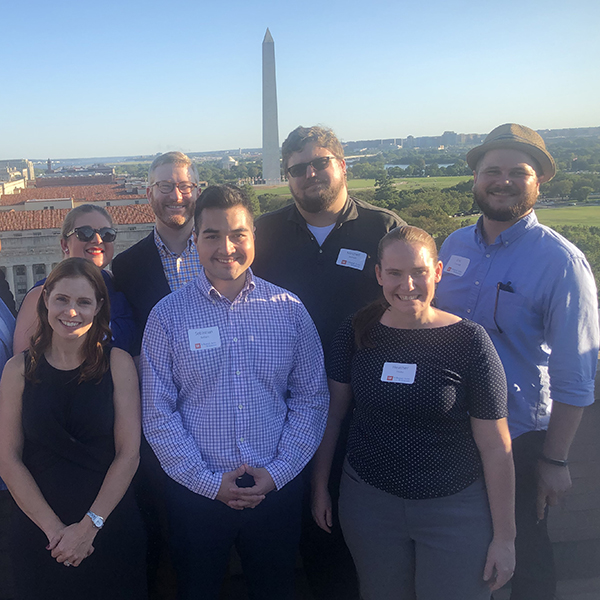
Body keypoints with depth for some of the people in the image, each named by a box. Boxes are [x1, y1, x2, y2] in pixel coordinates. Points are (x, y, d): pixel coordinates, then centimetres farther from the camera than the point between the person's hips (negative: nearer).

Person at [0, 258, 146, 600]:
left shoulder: (117, 363, -6)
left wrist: (89, 526, -11)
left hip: (111, 529, 0)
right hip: (38, 531, 1)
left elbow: (129, 454, -8)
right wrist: (53, 527, -10)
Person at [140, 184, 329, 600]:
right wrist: (209, 481, -10)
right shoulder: (167, 316, -5)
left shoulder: (289, 310, -2)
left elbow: (311, 399, -1)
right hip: (195, 491, 0)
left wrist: (277, 472, -8)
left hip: (278, 488, 1)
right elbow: (158, 412, -5)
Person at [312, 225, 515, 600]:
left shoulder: (469, 341, -13)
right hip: (367, 502, 3)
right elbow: (332, 414, 5)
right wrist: (320, 485, 8)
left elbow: (495, 446, -9)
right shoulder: (357, 333, -5)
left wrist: (504, 536, -6)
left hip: (454, 510, -2)